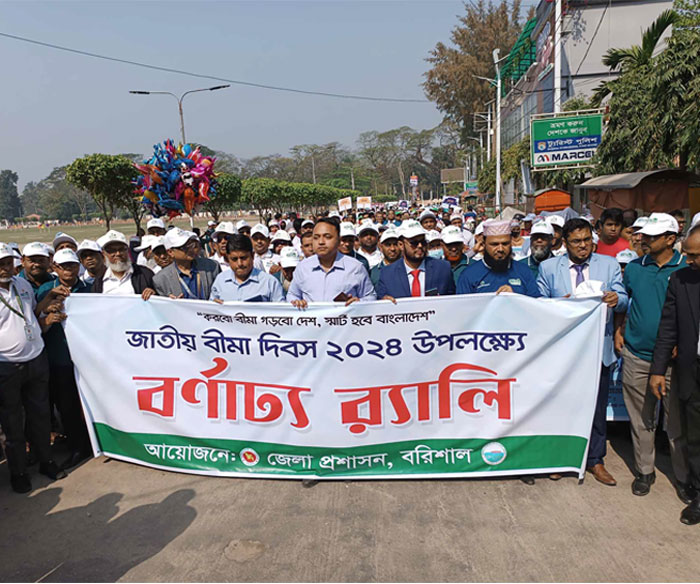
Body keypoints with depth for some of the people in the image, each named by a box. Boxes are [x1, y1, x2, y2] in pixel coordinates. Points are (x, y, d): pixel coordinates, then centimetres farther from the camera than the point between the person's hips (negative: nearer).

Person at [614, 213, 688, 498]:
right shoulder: (634, 267, 4)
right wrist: (618, 332, 7)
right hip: (636, 355, 3)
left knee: (678, 420, 6)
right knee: (641, 420, 13)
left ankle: (684, 477, 23)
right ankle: (644, 471, 28)